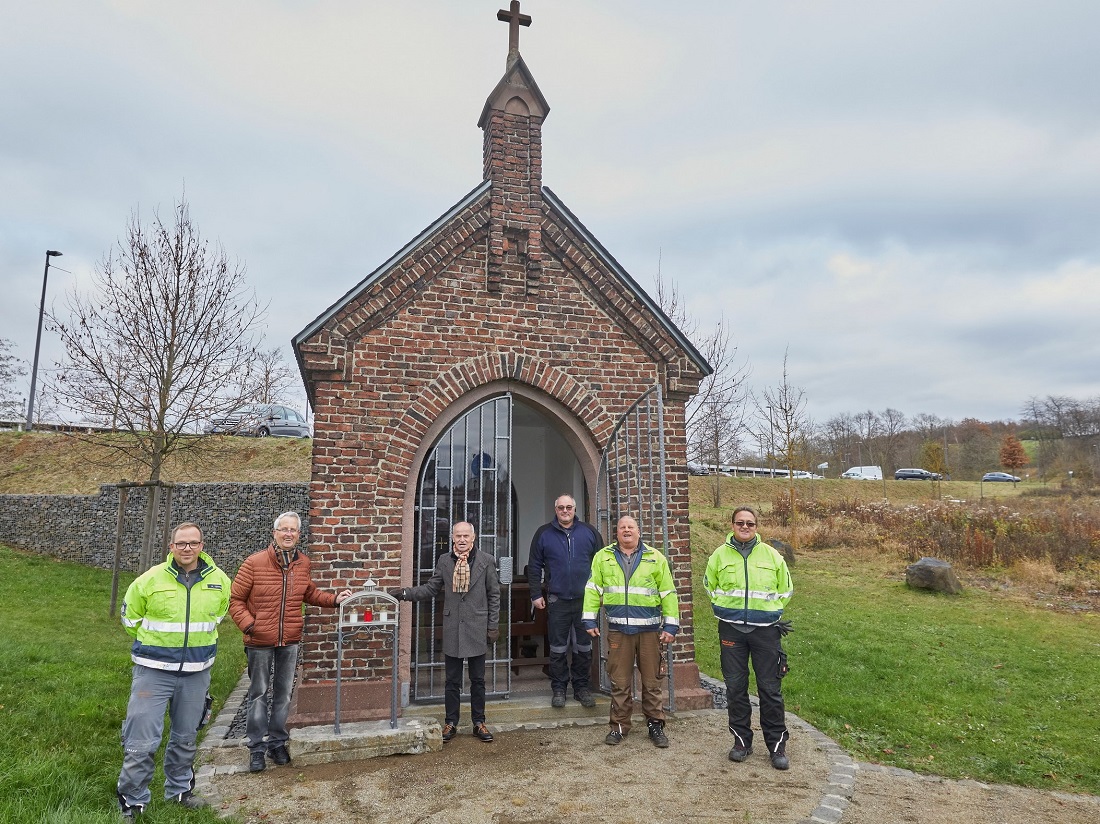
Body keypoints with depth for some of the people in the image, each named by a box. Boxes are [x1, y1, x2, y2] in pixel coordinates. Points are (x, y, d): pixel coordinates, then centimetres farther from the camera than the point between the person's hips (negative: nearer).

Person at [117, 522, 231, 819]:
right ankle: (131, 803, 18)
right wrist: (152, 642, 10)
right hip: (153, 671, -3)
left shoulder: (218, 580, -3)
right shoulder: (150, 579, -11)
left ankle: (180, 789, 37)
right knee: (142, 742, -2)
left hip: (196, 672, 3)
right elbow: (130, 615, 5)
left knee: (185, 738, 18)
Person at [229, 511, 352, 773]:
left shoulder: (303, 563, 0)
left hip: (290, 642, 4)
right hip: (260, 642, -3)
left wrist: (334, 599, 3)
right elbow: (235, 599, -7)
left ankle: (278, 743, 29)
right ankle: (257, 747, 23)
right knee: (259, 694, 9)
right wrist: (248, 624, -18)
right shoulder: (255, 562, -14)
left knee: (284, 693, 14)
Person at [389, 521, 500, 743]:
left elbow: (494, 595, 0)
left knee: (478, 680, 10)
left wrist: (493, 627, -2)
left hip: (477, 629, -1)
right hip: (452, 630, 2)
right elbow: (430, 589, 5)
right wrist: (405, 593, -9)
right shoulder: (444, 561, 4)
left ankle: (479, 723, 24)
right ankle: (451, 723, 25)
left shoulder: (486, 561, -3)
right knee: (452, 681, 11)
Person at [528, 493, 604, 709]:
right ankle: (559, 688, 19)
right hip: (557, 600, -1)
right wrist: (536, 594, 1)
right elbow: (534, 566, 6)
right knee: (558, 648, 6)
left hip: (585, 600, 1)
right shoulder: (543, 533, 3)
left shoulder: (589, 532, 5)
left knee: (584, 647, 9)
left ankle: (582, 687, 23)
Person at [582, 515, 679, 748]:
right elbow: (593, 589, 8)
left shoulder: (655, 558, 5)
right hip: (618, 629, 1)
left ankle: (655, 724, 23)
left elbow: (668, 593, 5)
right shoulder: (603, 557, 7)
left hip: (649, 629, 0)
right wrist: (590, 619, 2)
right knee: (619, 682, 7)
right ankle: (619, 726, 21)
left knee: (652, 681, 8)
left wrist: (671, 625, 0)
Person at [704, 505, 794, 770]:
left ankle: (777, 744, 18)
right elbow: (710, 586, 17)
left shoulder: (771, 555, 1)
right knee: (735, 686, 7)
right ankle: (742, 740, 22)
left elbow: (785, 590, 14)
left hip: (765, 629, -1)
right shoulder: (720, 555, 2)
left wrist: (769, 611, 11)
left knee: (770, 688, 3)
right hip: (731, 629, 1)